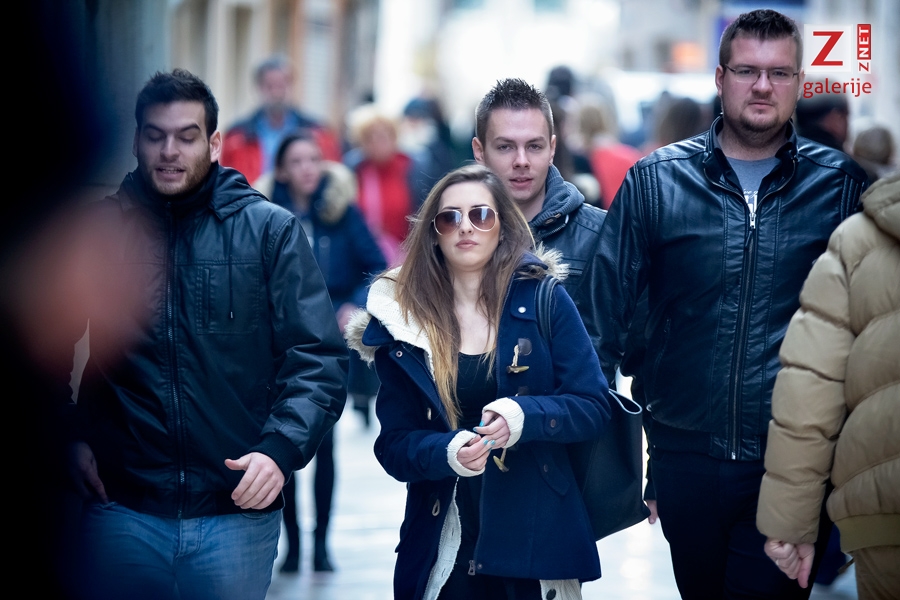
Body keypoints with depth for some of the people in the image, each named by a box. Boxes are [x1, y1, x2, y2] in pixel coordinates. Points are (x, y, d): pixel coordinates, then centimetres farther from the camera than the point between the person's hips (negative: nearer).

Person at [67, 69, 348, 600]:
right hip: (122, 509, 1)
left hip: (238, 508, -1)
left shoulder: (270, 230, 1)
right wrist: (68, 436, 1)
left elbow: (319, 357, -3)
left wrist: (281, 448, -16)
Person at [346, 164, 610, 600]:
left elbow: (593, 408, -3)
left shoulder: (542, 300, -2)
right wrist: (446, 453, -20)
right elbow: (394, 444, 1)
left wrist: (524, 417, -22)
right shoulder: (402, 319, 2)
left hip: (537, 542, -1)